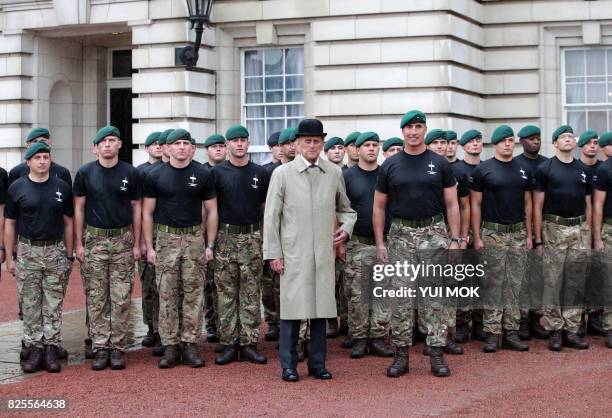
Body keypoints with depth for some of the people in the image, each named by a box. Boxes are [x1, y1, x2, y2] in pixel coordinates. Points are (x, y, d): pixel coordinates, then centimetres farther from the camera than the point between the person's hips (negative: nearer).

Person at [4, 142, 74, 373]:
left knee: (53, 304, 3)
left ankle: (51, 348, 9)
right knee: (30, 304, 4)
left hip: (55, 251, 1)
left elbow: (68, 222, 9)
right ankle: (34, 349, 11)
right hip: (28, 252, -1)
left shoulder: (61, 187, 4)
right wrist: (9, 257, 0)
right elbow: (9, 224, 4)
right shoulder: (17, 188, 0)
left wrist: (69, 255, 5)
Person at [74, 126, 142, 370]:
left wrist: (137, 243, 4)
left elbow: (136, 208, 8)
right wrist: (79, 243, 0)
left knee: (121, 298, 1)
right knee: (96, 298, 2)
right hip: (94, 240, 0)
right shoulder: (85, 173, 2)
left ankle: (118, 348, 8)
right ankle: (100, 348, 8)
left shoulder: (130, 173, 3)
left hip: (123, 240, 0)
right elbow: (78, 208, 5)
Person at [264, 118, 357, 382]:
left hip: (324, 253, 3)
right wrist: (273, 253, -3)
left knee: (321, 308, 6)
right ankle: (288, 366, 8)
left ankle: (317, 363, 16)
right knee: (293, 308, -2)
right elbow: (271, 216, 2)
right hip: (293, 253, -2)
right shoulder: (282, 173, 2)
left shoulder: (334, 173, 9)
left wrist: (346, 228, 2)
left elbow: (345, 209, 22)